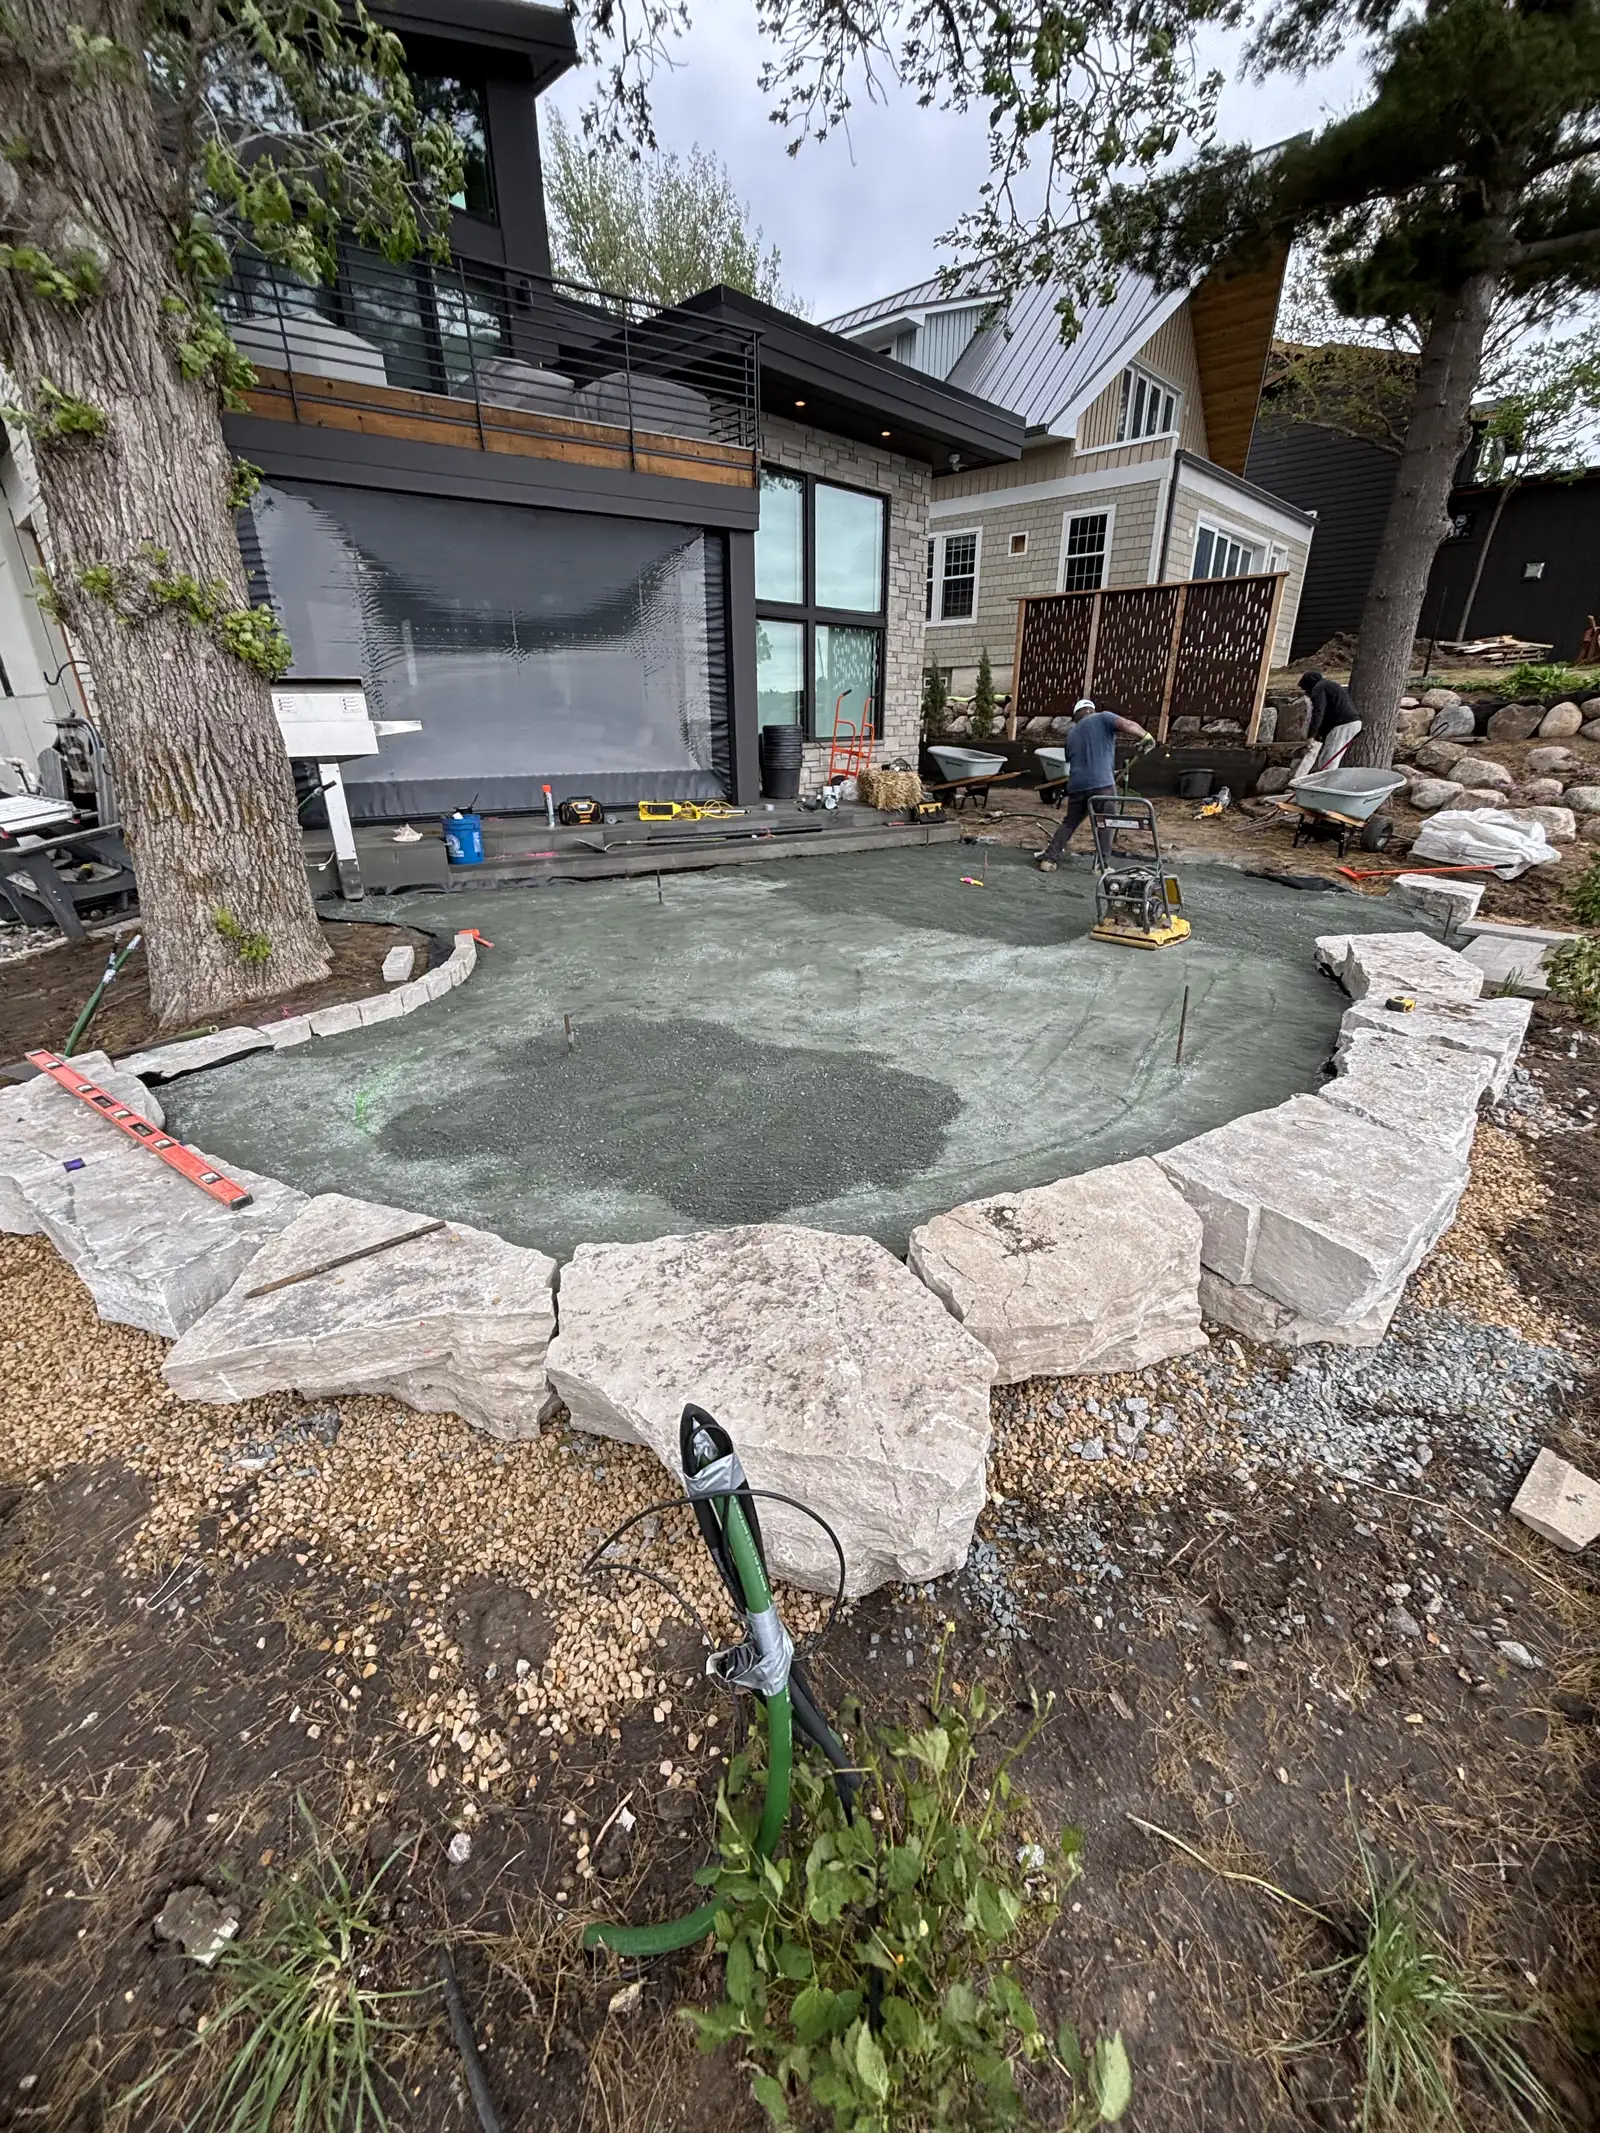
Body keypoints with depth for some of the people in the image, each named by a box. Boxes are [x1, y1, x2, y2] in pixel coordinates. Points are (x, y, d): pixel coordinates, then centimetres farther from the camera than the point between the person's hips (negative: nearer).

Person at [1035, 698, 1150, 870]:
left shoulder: (1072, 734, 25)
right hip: (1101, 783, -5)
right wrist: (1145, 735, 8)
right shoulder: (1102, 718, 7)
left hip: (1076, 784, 5)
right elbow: (1127, 725, -8)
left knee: (1069, 822, 16)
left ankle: (1049, 858, 8)